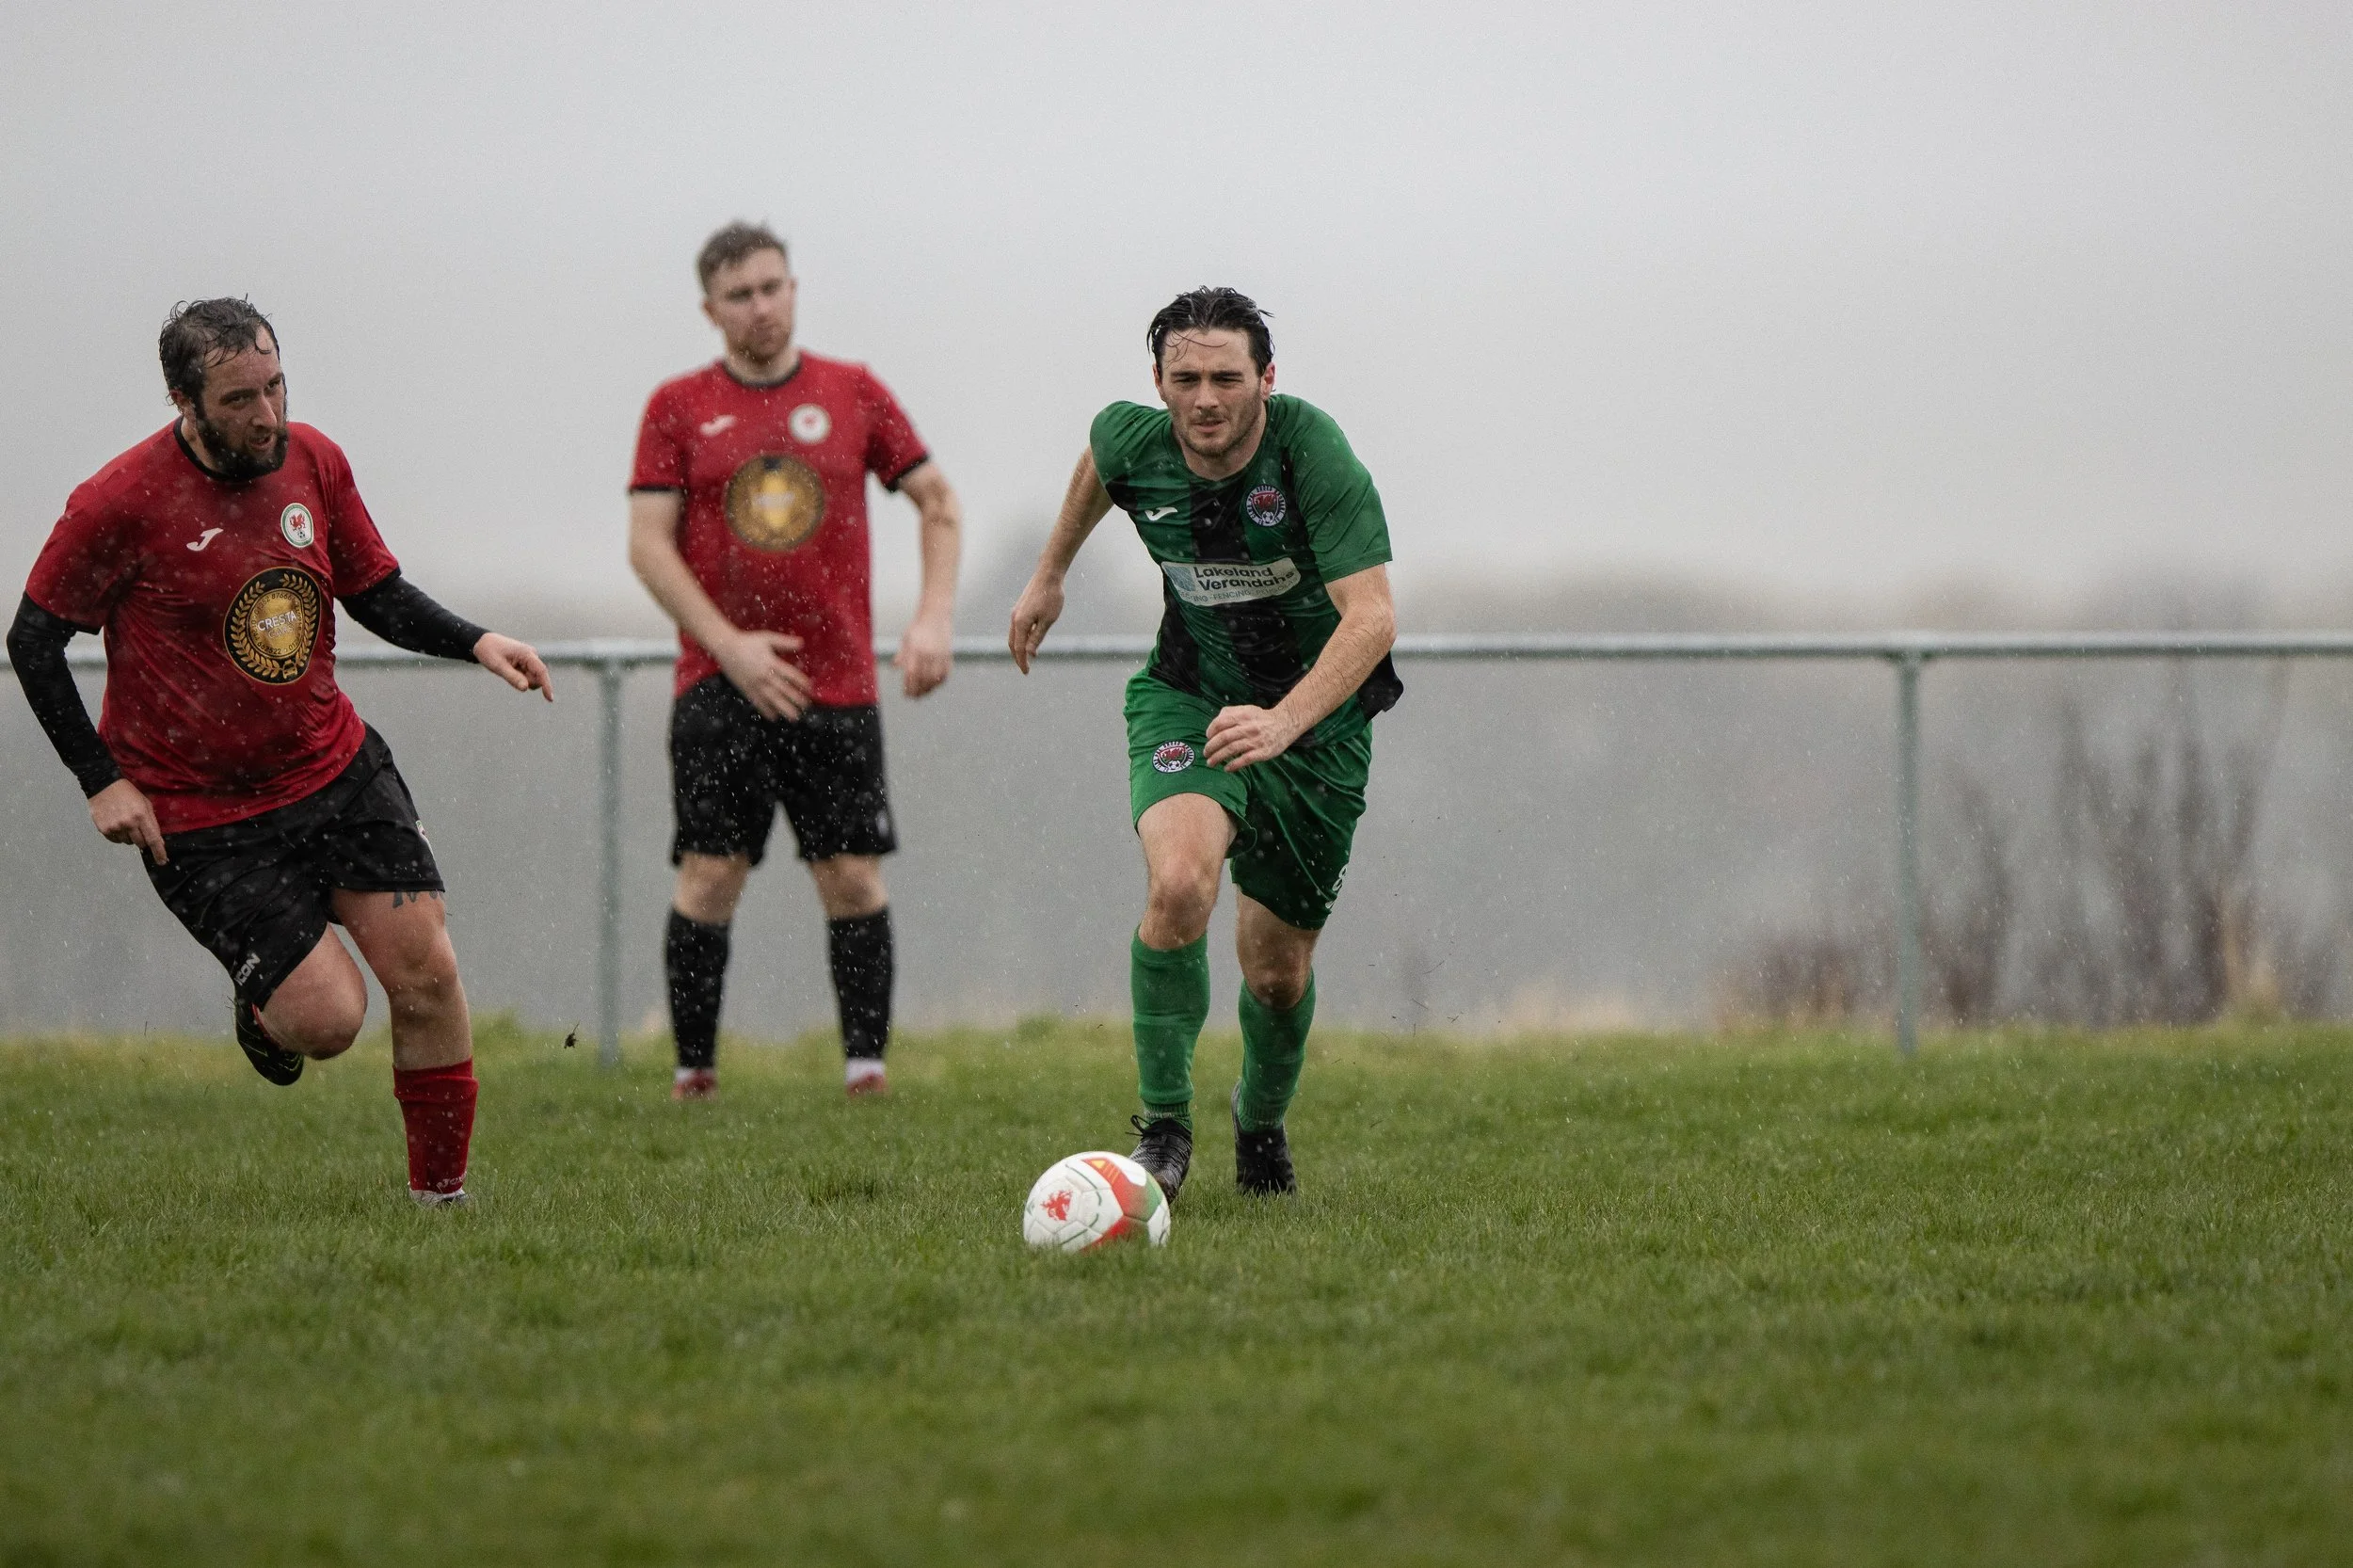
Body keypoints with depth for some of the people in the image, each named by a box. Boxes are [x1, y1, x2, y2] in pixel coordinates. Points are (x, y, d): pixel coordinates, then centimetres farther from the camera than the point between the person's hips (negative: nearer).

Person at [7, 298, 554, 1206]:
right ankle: (263, 1005, 25)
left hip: (336, 766, 5)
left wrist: (475, 643, -6)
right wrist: (102, 781, -10)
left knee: (425, 972, -5)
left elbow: (377, 594, 12)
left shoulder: (313, 461, -1)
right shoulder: (122, 503, -16)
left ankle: (440, 1192, 11)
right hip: (199, 817, -5)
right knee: (327, 1018, -12)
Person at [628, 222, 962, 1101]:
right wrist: (730, 646, -11)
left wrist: (935, 617, -2)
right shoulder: (677, 408, 4)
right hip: (719, 688, -1)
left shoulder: (854, 394, 8)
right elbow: (648, 543, 0)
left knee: (853, 879, -3)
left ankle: (866, 1066, 2)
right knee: (710, 876, -6)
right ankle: (692, 1075, 0)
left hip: (838, 684, 1)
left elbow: (937, 499, 13)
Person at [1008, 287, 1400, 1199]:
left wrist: (1283, 721, -45)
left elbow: (1370, 618, -32)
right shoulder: (1133, 441, -14)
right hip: (1187, 700, 1)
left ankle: (1260, 1124, 40)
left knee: (1278, 970, 8)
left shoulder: (1312, 453, -26)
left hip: (1318, 717, -1)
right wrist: (1051, 573, 25)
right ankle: (1162, 1127, -15)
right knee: (1179, 883, -29)